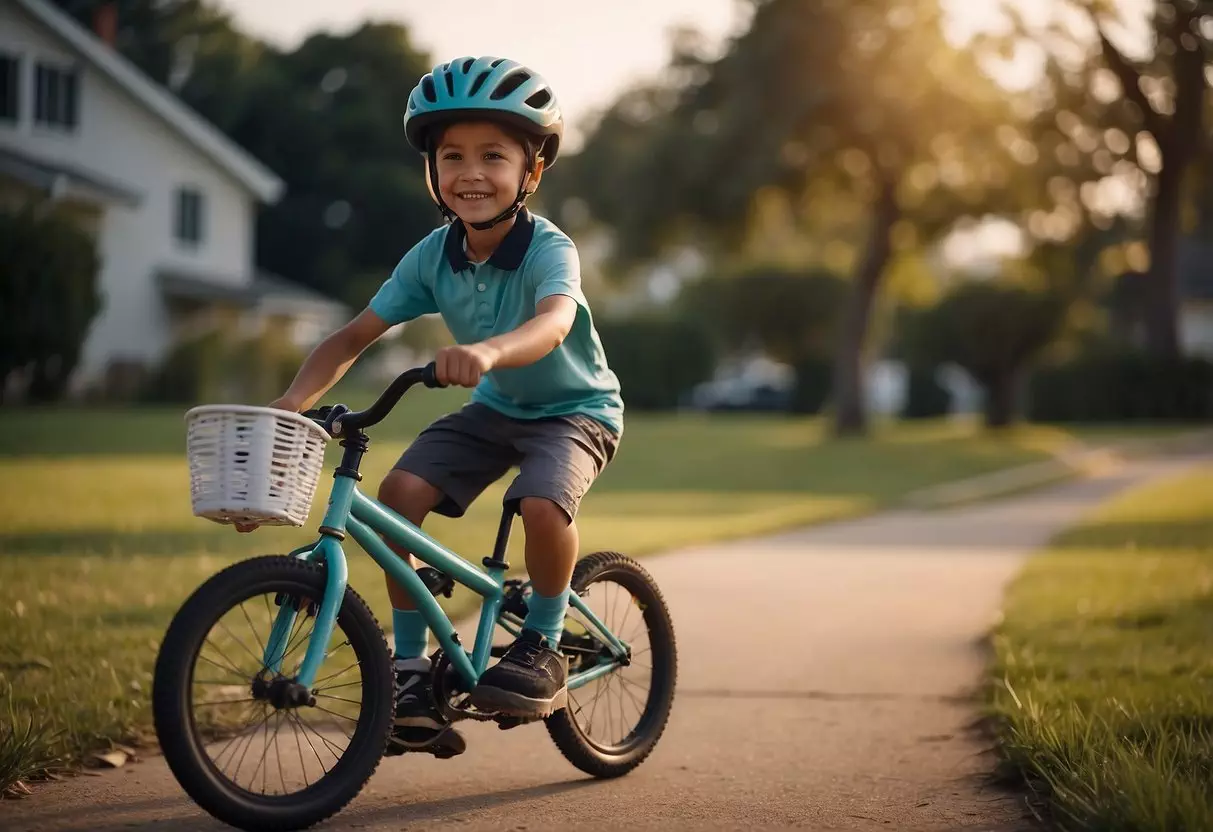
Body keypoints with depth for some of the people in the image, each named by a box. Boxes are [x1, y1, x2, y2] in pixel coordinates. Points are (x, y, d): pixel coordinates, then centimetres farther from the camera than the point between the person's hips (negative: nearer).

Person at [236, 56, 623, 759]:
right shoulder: (433, 255, -12)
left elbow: (553, 322, -49)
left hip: (576, 410, -5)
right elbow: (354, 337, -11)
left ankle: (544, 647, -8)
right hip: (493, 410, 5)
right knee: (399, 491, -18)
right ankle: (414, 664, -5)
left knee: (544, 502, -34)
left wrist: (486, 351, -70)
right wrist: (292, 402, -28)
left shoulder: (549, 248, -27)